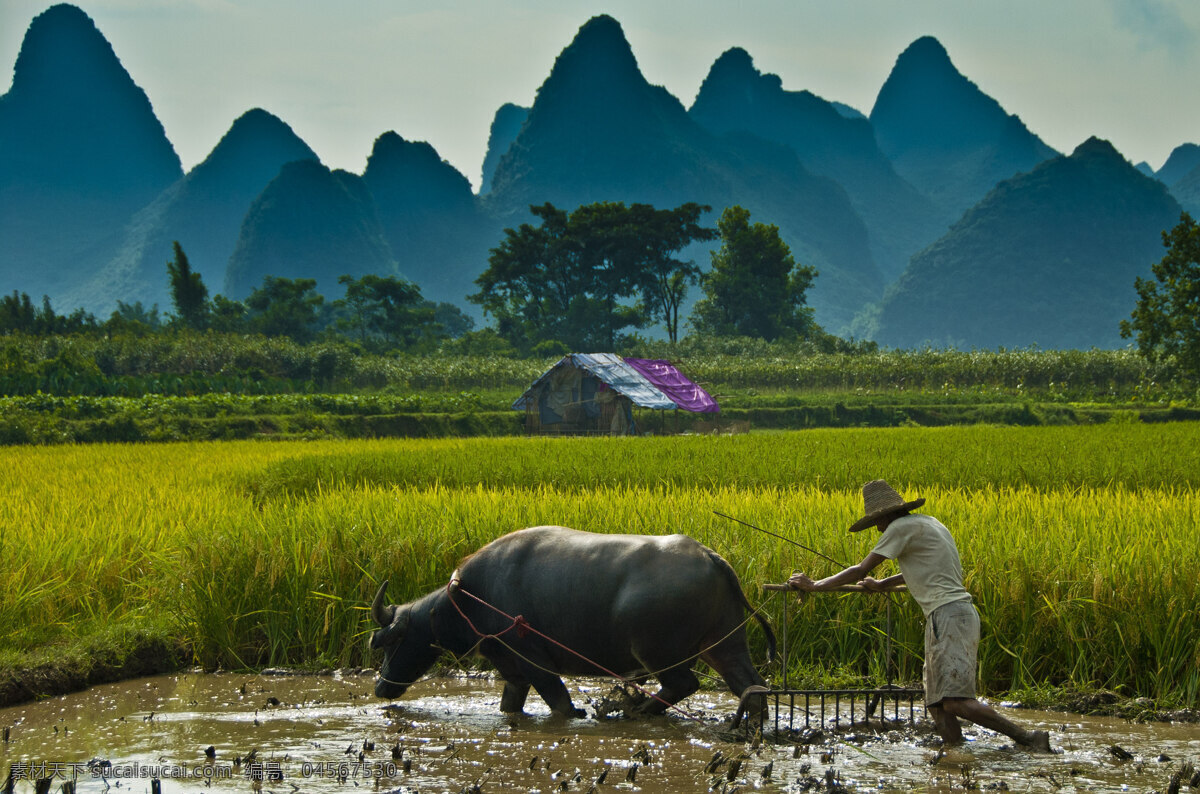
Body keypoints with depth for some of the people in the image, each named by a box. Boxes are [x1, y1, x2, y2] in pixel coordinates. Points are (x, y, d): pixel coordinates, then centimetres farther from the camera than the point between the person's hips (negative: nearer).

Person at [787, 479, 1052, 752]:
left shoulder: (903, 527, -4)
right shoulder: (929, 523, 23)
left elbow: (860, 570, -3)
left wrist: (813, 586, 6)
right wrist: (880, 585, 49)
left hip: (949, 615, -10)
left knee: (955, 703, -19)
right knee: (937, 705, 5)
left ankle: (1028, 739, -19)